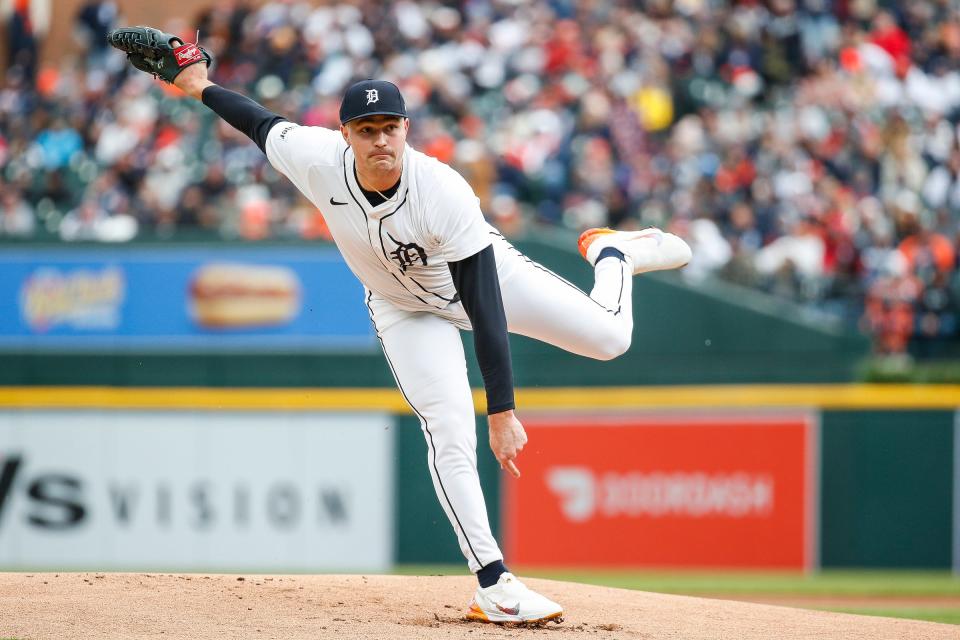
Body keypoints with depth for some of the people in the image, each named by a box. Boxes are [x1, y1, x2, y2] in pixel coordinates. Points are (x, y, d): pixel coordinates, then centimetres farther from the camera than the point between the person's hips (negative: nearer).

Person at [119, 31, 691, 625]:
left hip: (487, 271, -2)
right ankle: (493, 585, -12)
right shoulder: (317, 160, -32)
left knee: (609, 337, -2)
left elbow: (485, 310, -39)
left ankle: (612, 254, 34)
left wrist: (502, 413, -41)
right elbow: (265, 124, -6)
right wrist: (202, 86, 5)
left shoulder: (446, 193, -40)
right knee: (451, 433, -16)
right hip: (406, 310, 2)